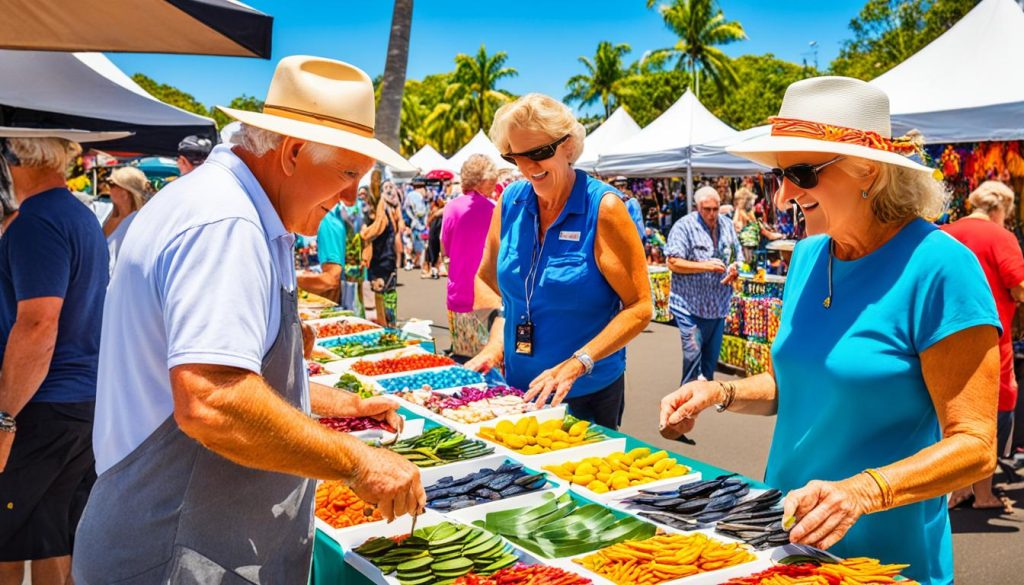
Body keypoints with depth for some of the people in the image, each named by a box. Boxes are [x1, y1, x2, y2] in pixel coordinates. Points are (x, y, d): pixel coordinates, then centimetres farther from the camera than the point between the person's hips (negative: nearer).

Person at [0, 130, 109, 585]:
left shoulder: (36, 223, -16)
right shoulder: (82, 216, 14)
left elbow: (37, 326, -23)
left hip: (45, 410, -9)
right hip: (89, 402, 9)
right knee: (52, 544, 14)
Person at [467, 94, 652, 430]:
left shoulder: (603, 208, -14)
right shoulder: (510, 202, -1)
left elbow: (639, 308, -16)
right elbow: (488, 280, 11)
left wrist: (575, 364, -26)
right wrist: (496, 341, -6)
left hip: (588, 394, -4)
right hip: (517, 388, 4)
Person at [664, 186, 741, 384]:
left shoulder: (727, 224, 9)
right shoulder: (684, 226, -12)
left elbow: (736, 255, 20)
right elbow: (673, 263, -17)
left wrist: (735, 268, -3)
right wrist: (705, 265, -24)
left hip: (719, 305, 6)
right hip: (691, 306, -6)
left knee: (712, 356, 16)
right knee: (693, 354, -10)